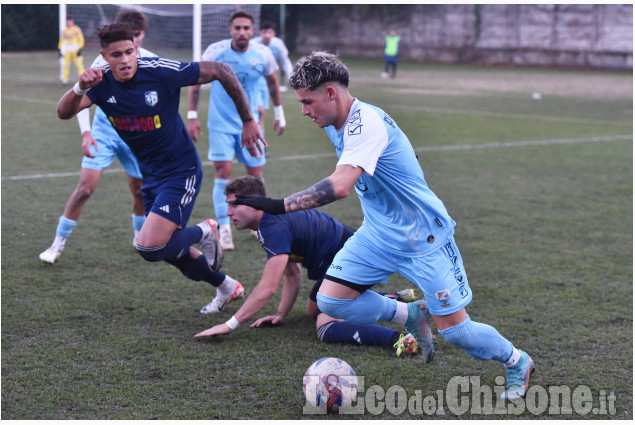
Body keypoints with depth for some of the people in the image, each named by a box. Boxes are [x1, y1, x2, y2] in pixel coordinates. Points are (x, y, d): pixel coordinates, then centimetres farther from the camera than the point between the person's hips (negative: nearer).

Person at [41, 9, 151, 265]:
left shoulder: (151, 62, -7)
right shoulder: (105, 61, -16)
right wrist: (86, 133, -26)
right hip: (104, 131, -3)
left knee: (140, 190, 9)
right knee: (85, 186, -13)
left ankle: (140, 236, 38)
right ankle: (58, 243, -4)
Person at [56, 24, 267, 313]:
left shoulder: (161, 71, -23)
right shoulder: (101, 83, -10)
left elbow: (221, 71, -16)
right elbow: (64, 113, -23)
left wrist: (248, 121, -13)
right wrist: (80, 87, -44)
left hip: (181, 172, -7)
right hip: (150, 176, 7)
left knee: (149, 248, -20)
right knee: (170, 251, 19)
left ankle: (204, 232, 9)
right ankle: (227, 288, 42)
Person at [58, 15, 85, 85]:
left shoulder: (77, 29, -1)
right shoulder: (64, 30, 10)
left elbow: (81, 39, 0)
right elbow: (61, 40, 17)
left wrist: (80, 49, -8)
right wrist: (60, 49, 12)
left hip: (75, 50, -3)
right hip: (67, 51, 3)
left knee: (79, 65, -9)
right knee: (66, 65, -3)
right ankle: (65, 80, 4)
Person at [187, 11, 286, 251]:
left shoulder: (263, 55, -7)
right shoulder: (215, 51, -12)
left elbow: (272, 81, 13)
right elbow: (196, 80, -2)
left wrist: (279, 113, 19)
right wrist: (192, 116, -7)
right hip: (220, 124, -2)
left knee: (255, 175, 5)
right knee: (223, 173, -12)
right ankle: (224, 230, -6)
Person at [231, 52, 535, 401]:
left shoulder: (366, 123, -28)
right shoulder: (335, 125, 2)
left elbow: (340, 186, -42)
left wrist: (280, 205, -46)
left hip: (424, 237, -8)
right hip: (378, 234, 8)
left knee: (454, 328, -4)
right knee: (331, 299, -8)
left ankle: (517, 362, 26)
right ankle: (411, 315, 15)